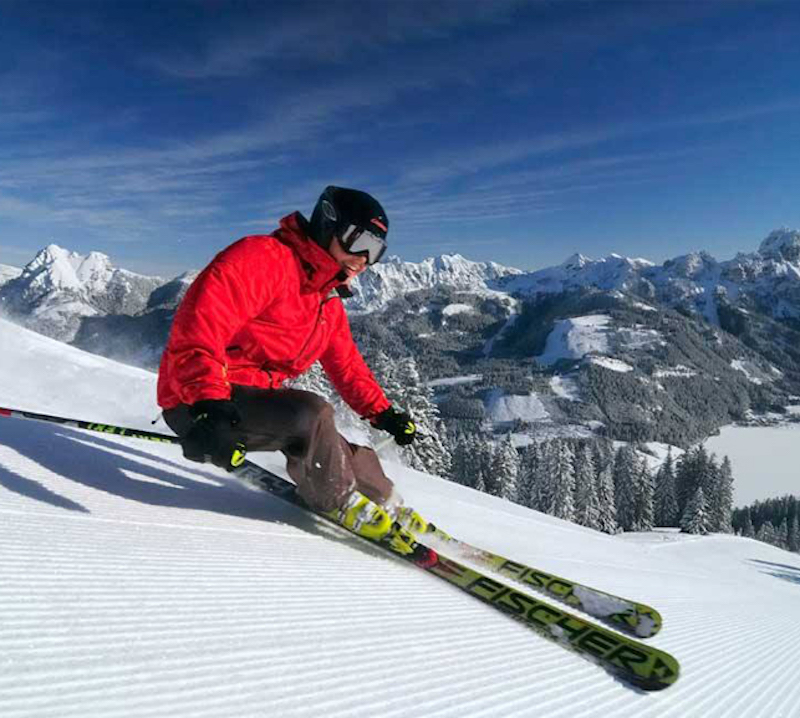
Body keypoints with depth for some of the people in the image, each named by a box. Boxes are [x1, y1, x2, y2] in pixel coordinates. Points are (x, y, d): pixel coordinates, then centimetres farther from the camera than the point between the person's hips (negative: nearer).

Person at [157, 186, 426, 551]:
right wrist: (208, 405, -40)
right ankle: (343, 506, -5)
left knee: (349, 459, 3)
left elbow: (347, 365, 23)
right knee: (310, 414, -30)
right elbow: (197, 328, -28)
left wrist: (382, 412, 14)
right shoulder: (262, 258, -17)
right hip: (196, 402, -9)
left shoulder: (330, 304, 13)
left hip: (258, 399, 9)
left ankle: (392, 516, 29)